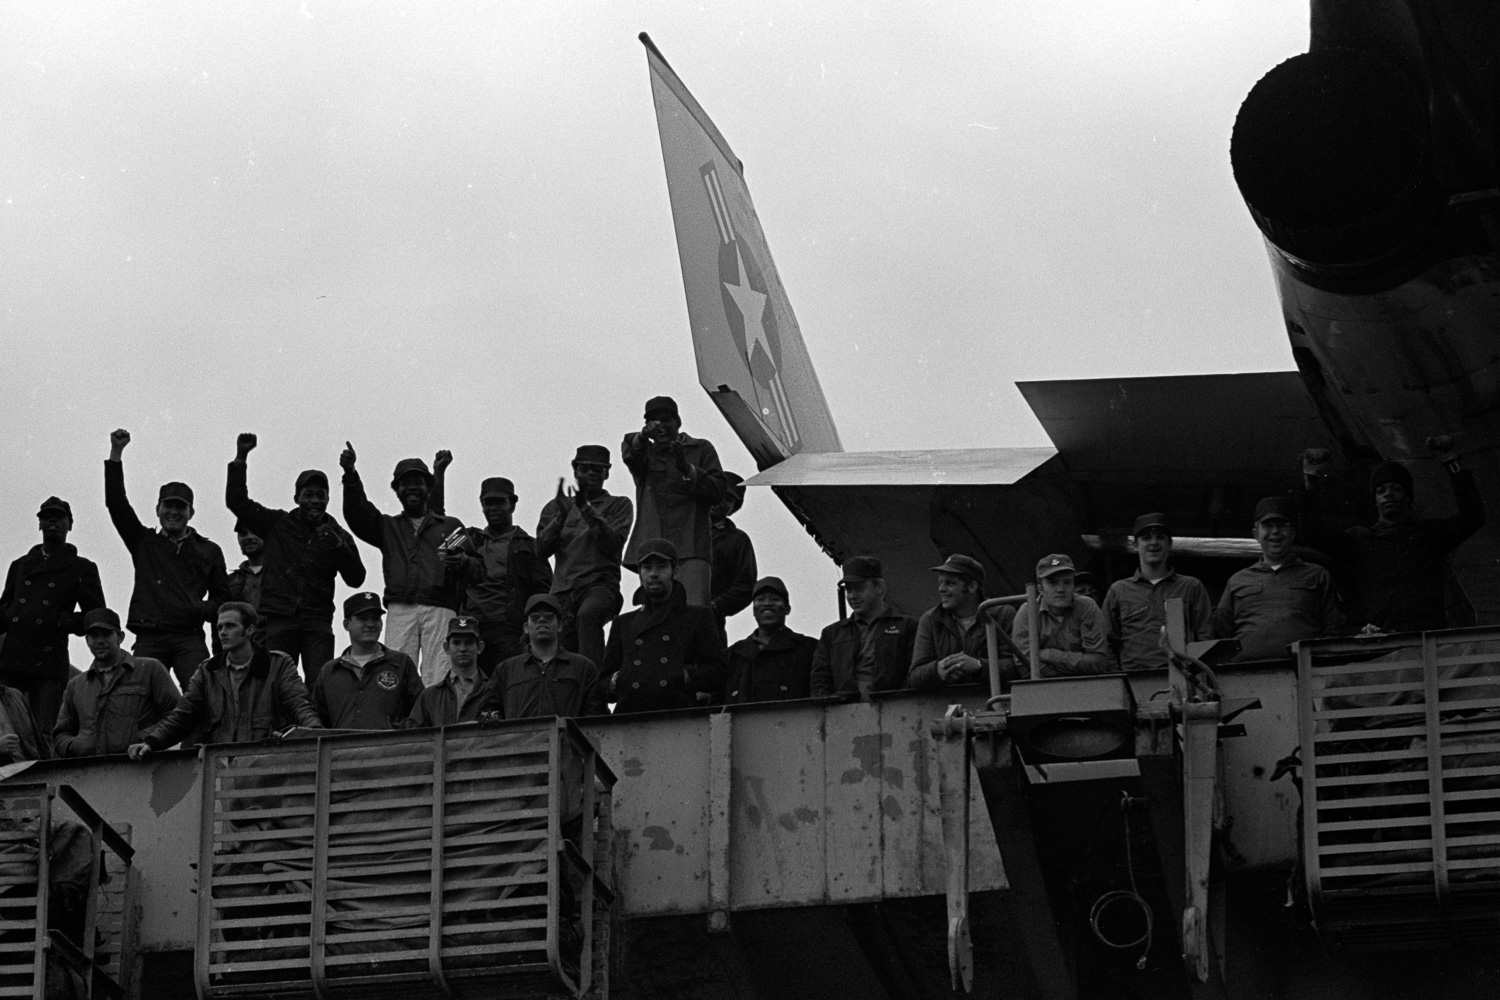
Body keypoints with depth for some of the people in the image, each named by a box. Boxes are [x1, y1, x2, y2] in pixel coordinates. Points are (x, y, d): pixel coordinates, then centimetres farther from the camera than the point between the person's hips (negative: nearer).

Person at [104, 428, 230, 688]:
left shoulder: (209, 551, 18)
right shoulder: (143, 542, 19)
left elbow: (222, 596, 21)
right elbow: (116, 503, 11)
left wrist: (203, 609, -1)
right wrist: (116, 453, 5)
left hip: (189, 636, -1)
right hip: (149, 637, 1)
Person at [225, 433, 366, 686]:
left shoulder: (338, 536, 14)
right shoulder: (277, 524, 12)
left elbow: (356, 579, 5)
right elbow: (237, 502, 8)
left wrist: (339, 548, -10)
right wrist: (240, 459, 0)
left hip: (317, 621, 0)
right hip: (277, 619, 0)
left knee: (321, 687, -12)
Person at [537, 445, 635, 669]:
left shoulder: (619, 505, 13)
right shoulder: (556, 506, 21)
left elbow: (613, 544, -3)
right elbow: (542, 550, 8)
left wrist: (587, 510, -12)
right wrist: (561, 515, -6)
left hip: (600, 584, -4)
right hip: (563, 588, 4)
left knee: (588, 614, -37)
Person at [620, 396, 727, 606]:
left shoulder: (701, 449, 15)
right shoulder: (645, 453, 19)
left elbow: (718, 491, 4)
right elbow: (629, 454, -6)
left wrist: (688, 470, -11)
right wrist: (643, 436, -28)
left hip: (691, 549, -2)